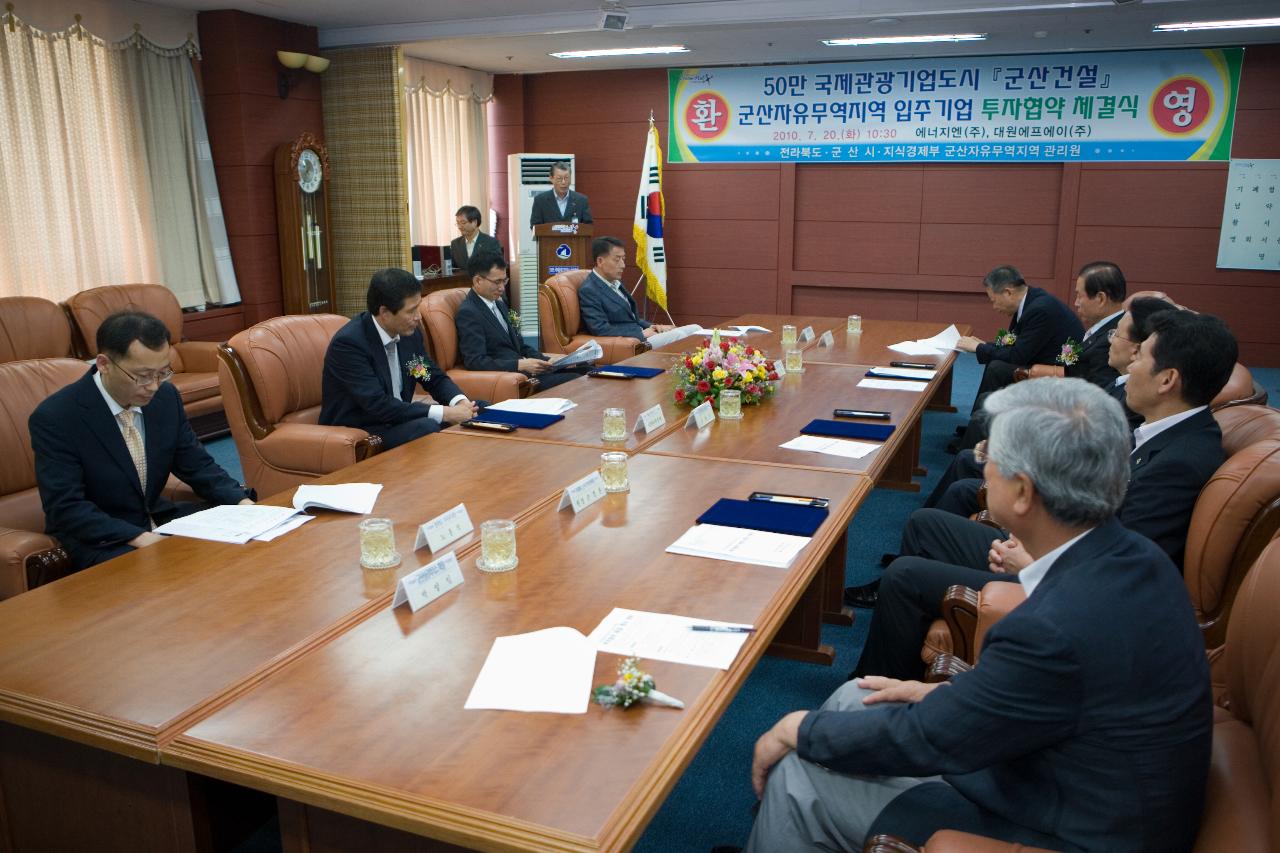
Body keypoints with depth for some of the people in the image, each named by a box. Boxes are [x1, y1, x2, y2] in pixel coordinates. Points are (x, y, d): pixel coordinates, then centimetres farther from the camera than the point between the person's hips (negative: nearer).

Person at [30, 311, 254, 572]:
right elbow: (65, 508, -21)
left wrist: (241, 503, -14)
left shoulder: (166, 397, -3)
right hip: (98, 540, -6)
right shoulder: (54, 417, -18)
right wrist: (139, 538, -33)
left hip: (159, 520, 6)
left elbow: (197, 465, 5)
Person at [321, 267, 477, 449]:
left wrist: (460, 402, -13)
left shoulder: (410, 332, -2)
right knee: (427, 428, -28)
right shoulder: (348, 343, -22)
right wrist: (443, 413, -29)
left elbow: (436, 377, 9)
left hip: (396, 419, 7)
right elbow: (378, 405, -27)